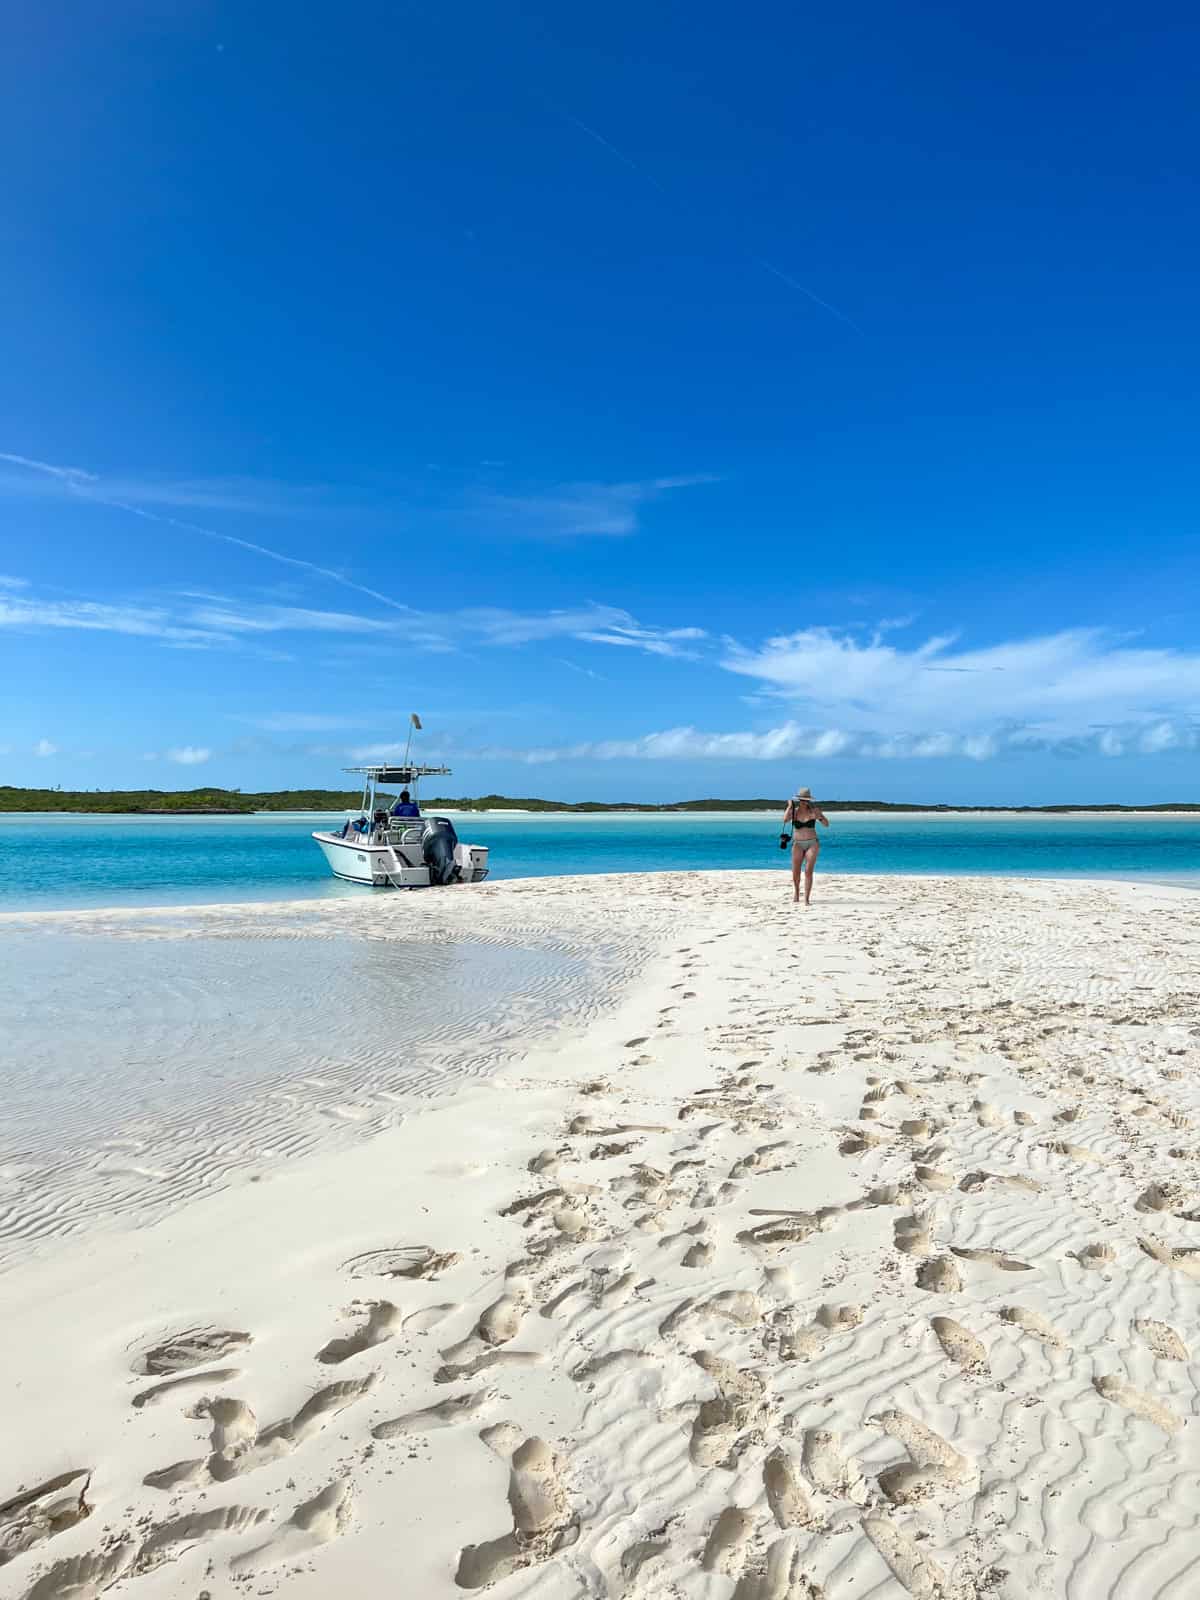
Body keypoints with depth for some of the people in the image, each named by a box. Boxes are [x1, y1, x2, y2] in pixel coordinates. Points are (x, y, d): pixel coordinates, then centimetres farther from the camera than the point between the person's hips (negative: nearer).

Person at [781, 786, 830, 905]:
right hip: (798, 844, 0)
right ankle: (796, 891, 28)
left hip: (812, 843, 0)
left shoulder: (813, 811, 0)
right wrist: (790, 806, -17)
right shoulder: (793, 811, 0)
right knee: (795, 872, -4)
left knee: (808, 871, -11)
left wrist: (819, 815, -19)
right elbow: (785, 820, -19)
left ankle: (806, 899, -7)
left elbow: (827, 824, -2)